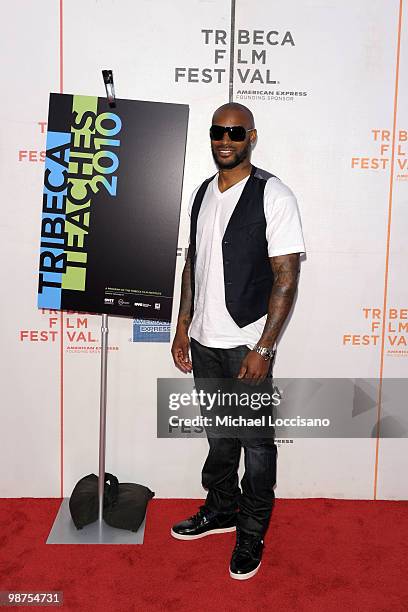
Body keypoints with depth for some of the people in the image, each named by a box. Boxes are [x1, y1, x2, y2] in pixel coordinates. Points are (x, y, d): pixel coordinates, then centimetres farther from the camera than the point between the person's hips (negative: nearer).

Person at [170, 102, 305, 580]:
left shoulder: (273, 196, -10)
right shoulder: (202, 193, 9)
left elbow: (286, 276, -13)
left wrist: (264, 348, -17)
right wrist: (183, 327, 11)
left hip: (247, 343, -6)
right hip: (204, 340, 6)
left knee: (256, 441, 7)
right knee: (218, 433, 20)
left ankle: (252, 532, 26)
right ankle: (221, 509, 39)